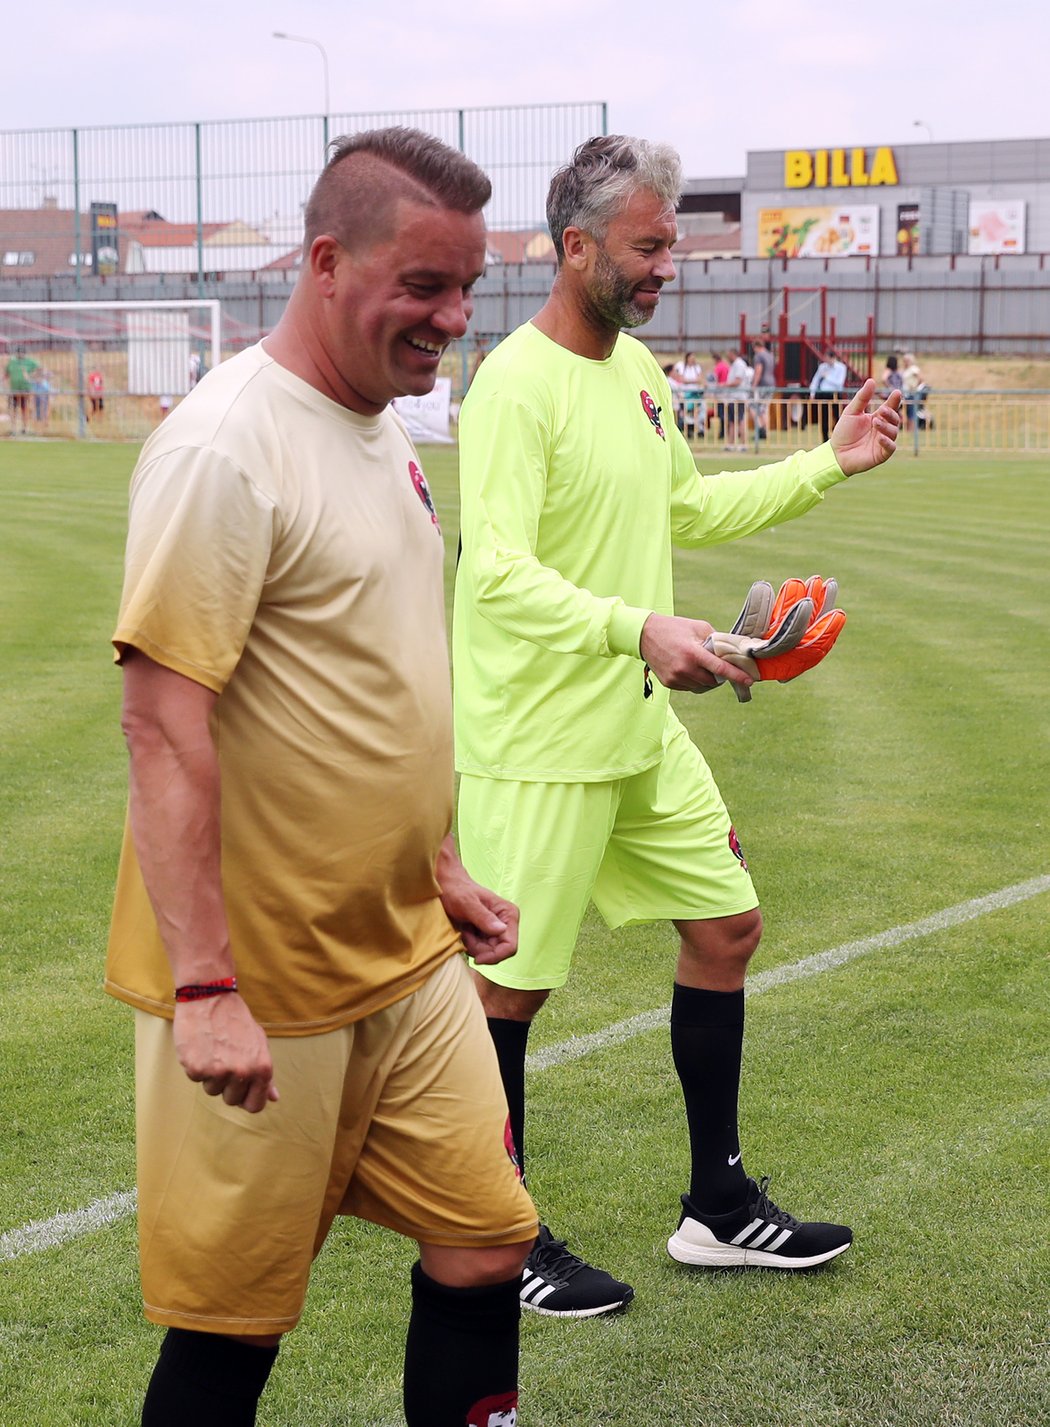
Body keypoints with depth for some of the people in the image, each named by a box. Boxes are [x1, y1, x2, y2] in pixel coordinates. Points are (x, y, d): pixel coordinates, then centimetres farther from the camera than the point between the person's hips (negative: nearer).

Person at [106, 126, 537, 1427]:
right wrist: (203, 986, -25)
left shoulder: (380, 428, 10)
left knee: (484, 1248, 10)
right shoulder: (225, 449, -18)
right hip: (260, 990, -8)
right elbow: (161, 724, -22)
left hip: (408, 960, 8)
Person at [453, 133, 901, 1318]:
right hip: (537, 743, -9)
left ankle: (719, 1208, 27)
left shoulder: (637, 368, 9)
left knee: (725, 926, 14)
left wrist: (829, 464, 19)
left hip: (640, 727, 9)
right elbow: (496, 572, -29)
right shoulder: (516, 388, -19)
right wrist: (639, 627, -41)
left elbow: (686, 509, 23)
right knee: (510, 982, 2)